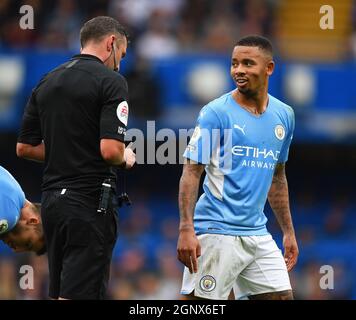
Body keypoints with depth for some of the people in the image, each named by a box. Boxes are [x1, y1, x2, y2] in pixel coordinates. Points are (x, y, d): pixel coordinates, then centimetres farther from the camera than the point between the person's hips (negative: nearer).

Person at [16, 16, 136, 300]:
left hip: (52, 199, 7)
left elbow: (24, 147, 14)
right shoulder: (111, 81, -10)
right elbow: (110, 149, -20)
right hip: (92, 201, -7)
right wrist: (126, 158, 2)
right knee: (78, 296, -9)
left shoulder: (46, 83, 12)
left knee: (60, 292, 13)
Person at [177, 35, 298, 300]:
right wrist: (186, 229, -20)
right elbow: (191, 172, -10)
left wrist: (288, 232, 20)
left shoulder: (284, 115, 11)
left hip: (257, 234, 6)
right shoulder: (216, 112, -7)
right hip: (217, 234, -6)